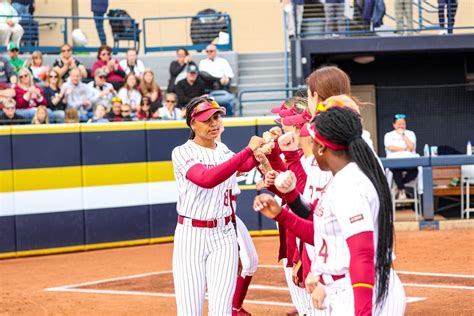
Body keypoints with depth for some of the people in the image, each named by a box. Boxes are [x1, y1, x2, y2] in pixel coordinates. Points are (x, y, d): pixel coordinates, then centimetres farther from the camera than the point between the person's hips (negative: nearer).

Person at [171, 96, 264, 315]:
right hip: (191, 236, -4)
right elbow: (207, 179, -26)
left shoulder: (224, 151, 11)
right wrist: (248, 150, -28)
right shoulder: (182, 153, -9)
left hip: (224, 235, 4)